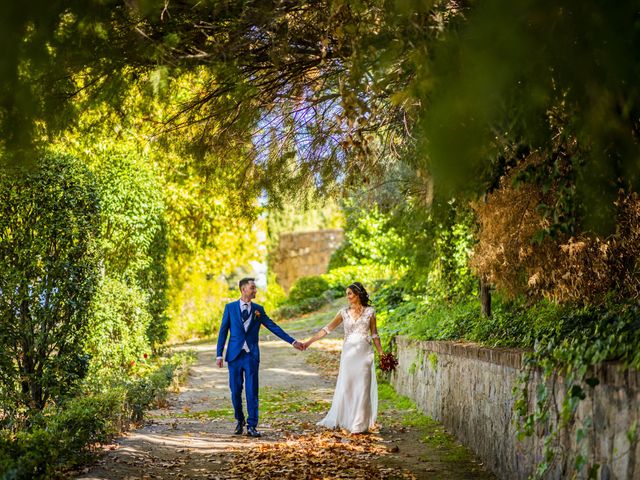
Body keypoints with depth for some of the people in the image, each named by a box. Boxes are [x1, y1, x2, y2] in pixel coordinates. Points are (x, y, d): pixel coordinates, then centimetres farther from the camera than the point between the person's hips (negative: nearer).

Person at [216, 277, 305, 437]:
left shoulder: (258, 309, 7)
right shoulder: (230, 307, 3)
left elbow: (273, 327, 6)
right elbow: (223, 332, 4)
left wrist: (293, 341, 0)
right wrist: (219, 355, -1)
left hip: (252, 356, 0)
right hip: (234, 355, 0)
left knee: (252, 392, -3)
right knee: (236, 391, 5)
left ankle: (251, 426, 2)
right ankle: (240, 421, 25)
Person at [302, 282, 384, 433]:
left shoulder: (370, 311, 2)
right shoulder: (344, 312, 5)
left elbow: (374, 334, 8)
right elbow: (328, 329, 3)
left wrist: (381, 354, 4)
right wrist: (309, 341, -2)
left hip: (364, 353, -2)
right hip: (348, 352, 2)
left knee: (362, 387, -2)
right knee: (345, 387, 4)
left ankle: (359, 424, 3)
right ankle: (343, 420, 14)